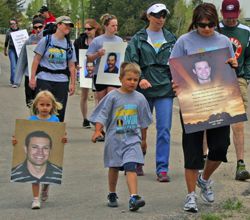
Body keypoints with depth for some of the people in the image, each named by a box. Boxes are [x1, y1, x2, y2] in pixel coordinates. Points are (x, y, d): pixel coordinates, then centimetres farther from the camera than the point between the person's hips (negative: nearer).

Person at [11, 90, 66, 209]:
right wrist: (15, 140, -21)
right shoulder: (31, 120, -5)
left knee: (48, 175, 14)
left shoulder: (55, 120, -4)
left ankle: (45, 188, 47)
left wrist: (63, 139, -25)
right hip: (34, 152, -1)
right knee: (34, 175, -1)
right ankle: (35, 199, 6)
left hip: (49, 152, 1)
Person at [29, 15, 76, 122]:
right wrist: (32, 77, -5)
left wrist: (72, 83, 5)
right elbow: (36, 59, 1)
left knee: (60, 111, 2)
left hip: (62, 81, 3)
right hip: (44, 79, -3)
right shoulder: (46, 40, 1)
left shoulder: (69, 45, 10)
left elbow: (71, 66, 11)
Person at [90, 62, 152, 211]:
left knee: (131, 167, -15)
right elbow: (102, 114, -3)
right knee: (114, 168, 13)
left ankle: (134, 198, -24)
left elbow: (144, 121, 14)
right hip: (115, 138, 0)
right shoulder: (113, 96, -4)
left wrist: (143, 139, 21)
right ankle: (112, 195, 31)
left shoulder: (139, 98, 4)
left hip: (132, 139, 0)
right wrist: (98, 131, -16)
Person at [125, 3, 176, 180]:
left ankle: (163, 168, -5)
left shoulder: (171, 38, 9)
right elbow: (131, 62, -3)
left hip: (165, 89, 1)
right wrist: (139, 79, -17)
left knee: (164, 130, -7)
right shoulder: (138, 39, 3)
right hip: (143, 89, -1)